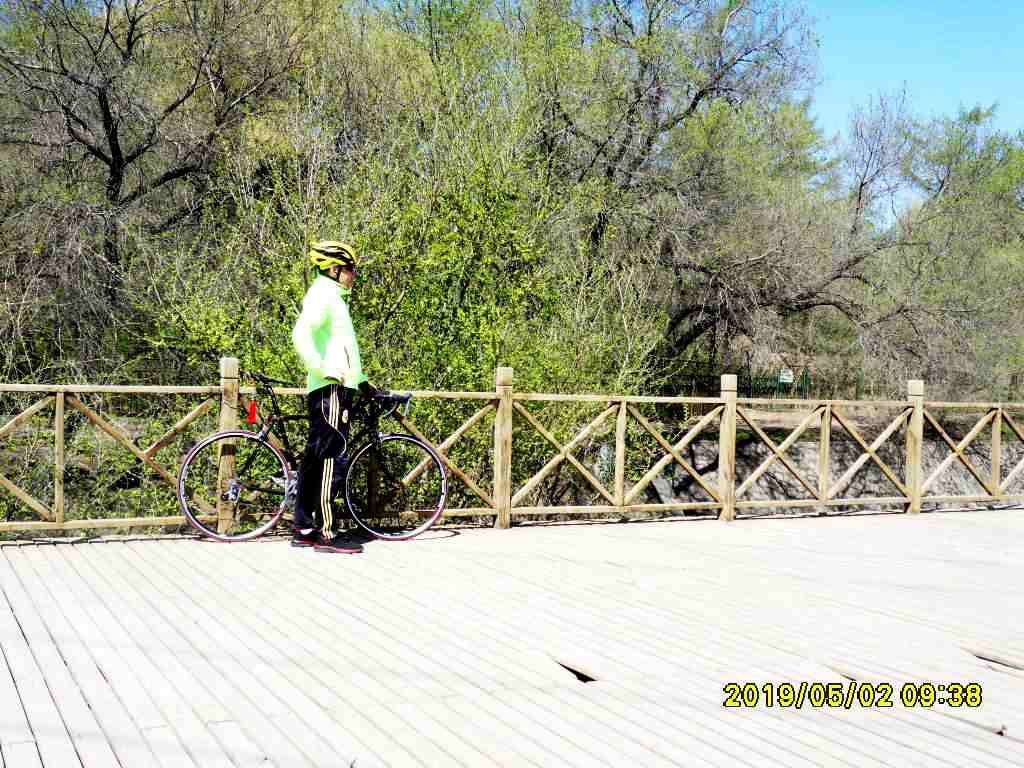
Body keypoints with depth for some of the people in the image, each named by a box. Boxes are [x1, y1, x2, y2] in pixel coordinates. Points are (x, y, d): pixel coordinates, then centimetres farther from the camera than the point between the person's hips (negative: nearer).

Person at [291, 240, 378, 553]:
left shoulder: (332, 297, 24)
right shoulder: (323, 295, -8)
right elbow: (301, 335, -24)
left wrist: (362, 381, 27)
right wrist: (325, 371, -25)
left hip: (337, 388, 10)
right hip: (331, 389, -10)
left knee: (315, 458, 10)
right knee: (332, 459, -11)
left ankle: (304, 529, 14)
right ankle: (327, 534, -11)